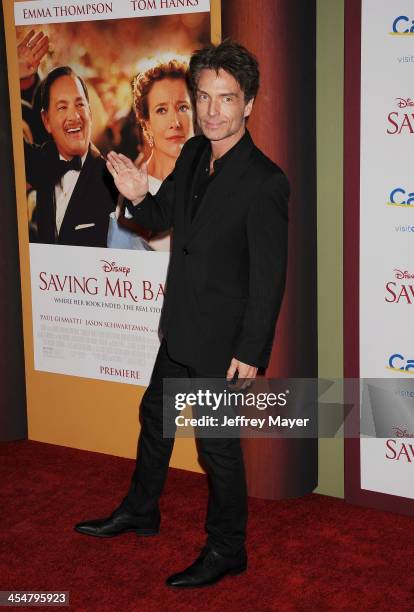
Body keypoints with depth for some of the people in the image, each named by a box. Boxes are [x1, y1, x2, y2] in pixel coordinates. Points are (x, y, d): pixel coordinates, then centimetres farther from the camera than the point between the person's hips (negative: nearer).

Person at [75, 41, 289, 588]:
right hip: (181, 327, 8)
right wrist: (138, 197, -10)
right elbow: (162, 218, 13)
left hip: (224, 339, -8)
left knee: (217, 442, 5)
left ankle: (226, 551, 26)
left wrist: (250, 352, -19)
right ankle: (140, 512, 45)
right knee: (156, 413, 23)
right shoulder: (193, 155, 0)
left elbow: (269, 277, -21)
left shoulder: (265, 182, -23)